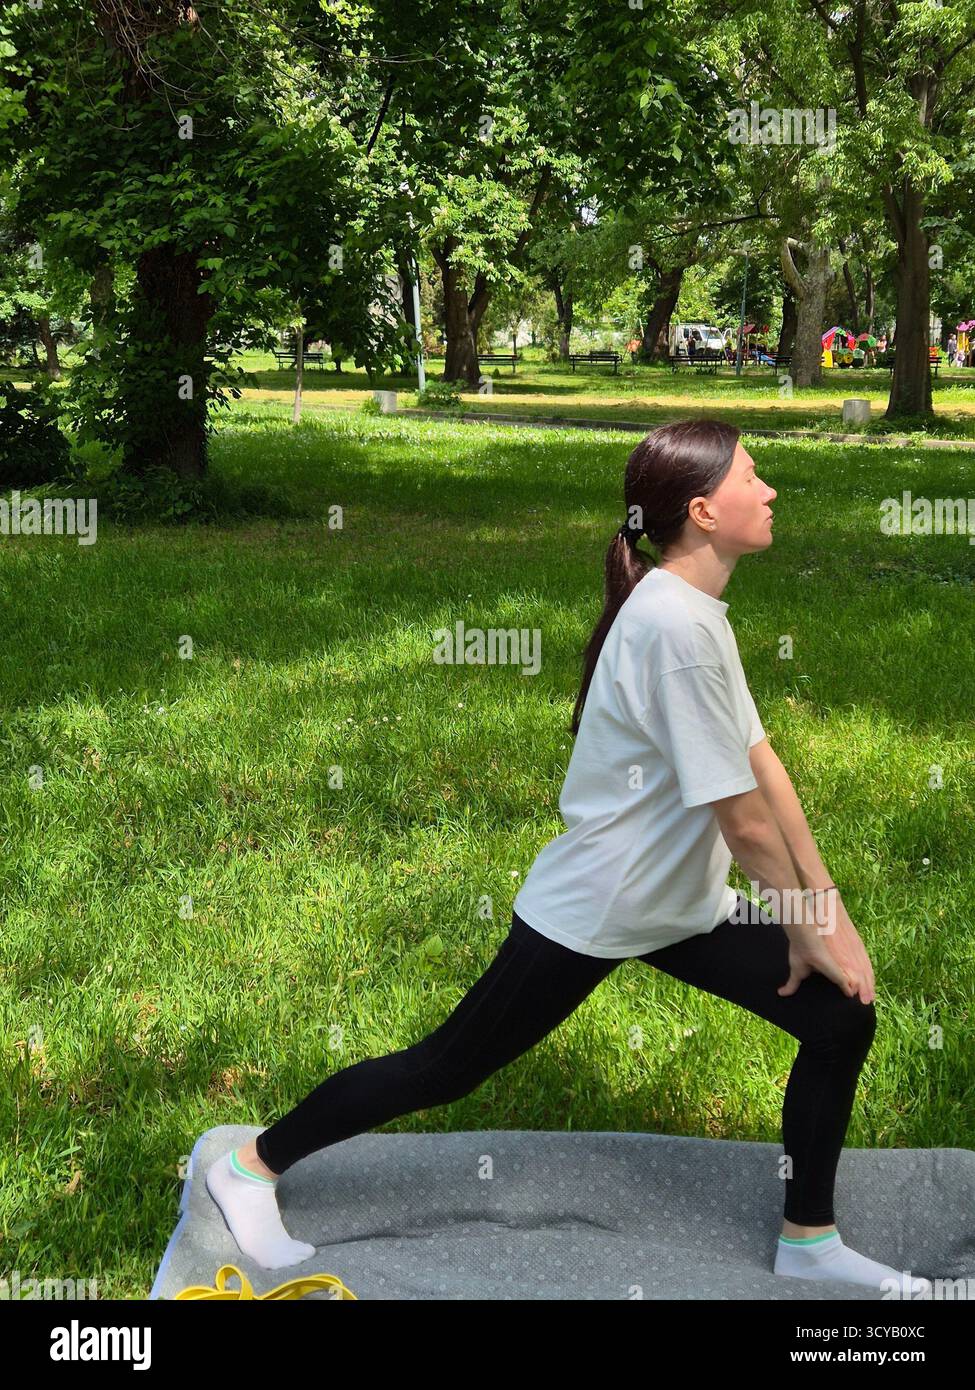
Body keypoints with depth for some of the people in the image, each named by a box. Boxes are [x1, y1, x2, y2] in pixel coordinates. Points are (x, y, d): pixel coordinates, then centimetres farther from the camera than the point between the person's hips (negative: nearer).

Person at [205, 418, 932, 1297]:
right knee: (449, 1067, 4)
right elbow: (744, 821, -23)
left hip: (681, 902, 9)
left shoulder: (701, 610, 3)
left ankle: (808, 1243, 22)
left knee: (841, 1021, 5)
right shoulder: (675, 624, -28)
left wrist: (827, 907, 1)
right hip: (595, 909, -9)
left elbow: (761, 765, 3)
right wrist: (807, 930, -10)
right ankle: (253, 1166, 24)